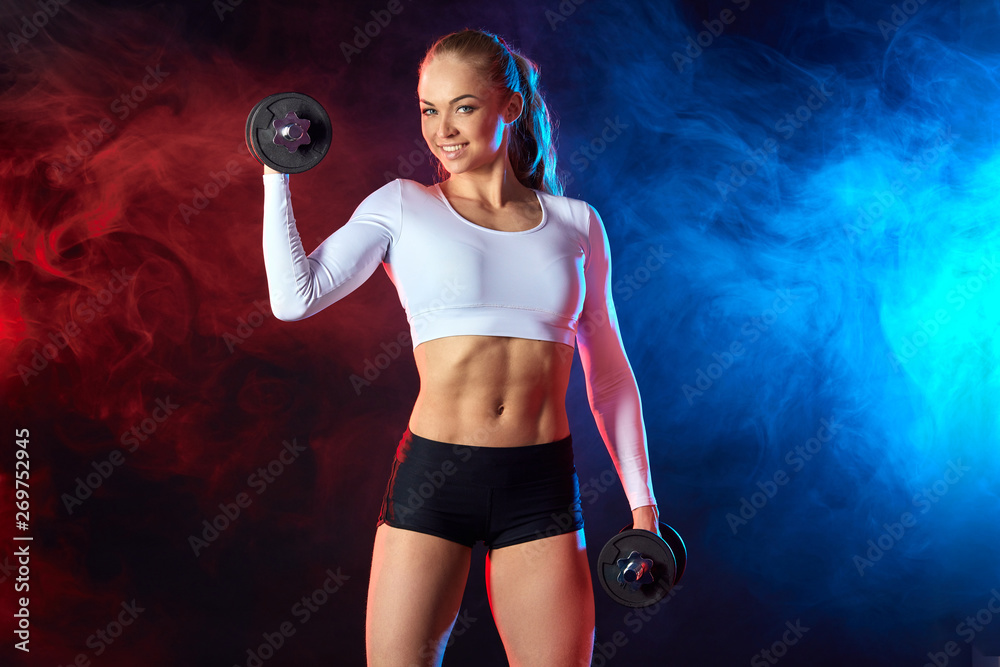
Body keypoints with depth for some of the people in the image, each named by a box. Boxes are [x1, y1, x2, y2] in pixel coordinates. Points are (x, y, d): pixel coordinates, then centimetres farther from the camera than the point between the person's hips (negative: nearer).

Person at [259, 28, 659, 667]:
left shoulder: (576, 223, 9)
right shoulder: (402, 206, 5)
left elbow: (609, 374, 13)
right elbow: (295, 296, -6)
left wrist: (642, 502, 9)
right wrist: (277, 171, -1)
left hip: (543, 487, 1)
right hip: (432, 474, -1)